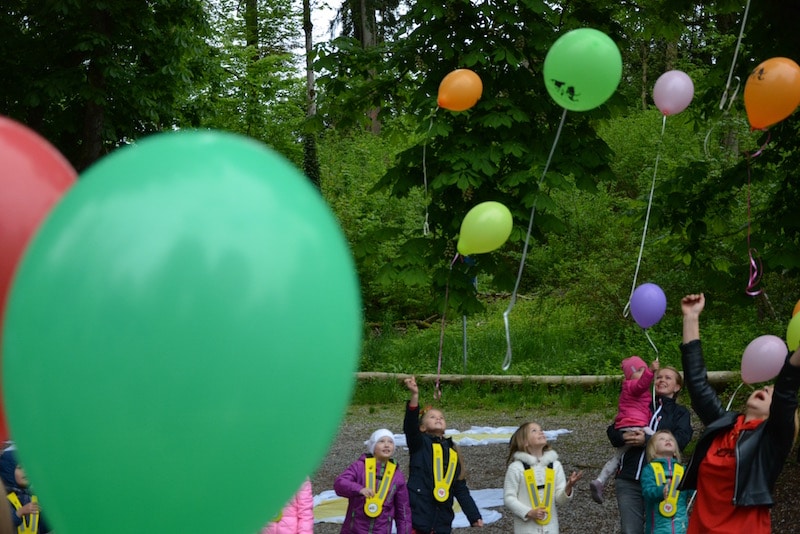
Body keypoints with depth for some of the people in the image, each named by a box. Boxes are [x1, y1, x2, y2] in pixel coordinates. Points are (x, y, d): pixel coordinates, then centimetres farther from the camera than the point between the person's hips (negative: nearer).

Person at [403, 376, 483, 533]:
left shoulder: (453, 453, 18)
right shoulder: (419, 444, 5)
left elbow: (461, 489, 18)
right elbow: (410, 425, -17)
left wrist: (474, 516, 9)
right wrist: (415, 395, -30)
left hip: (442, 521, 5)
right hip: (417, 515, -5)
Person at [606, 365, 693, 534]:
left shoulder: (680, 412, 14)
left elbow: (680, 439, -6)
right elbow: (612, 430, 16)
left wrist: (647, 440, -16)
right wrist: (623, 437, -9)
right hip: (629, 480, 2)